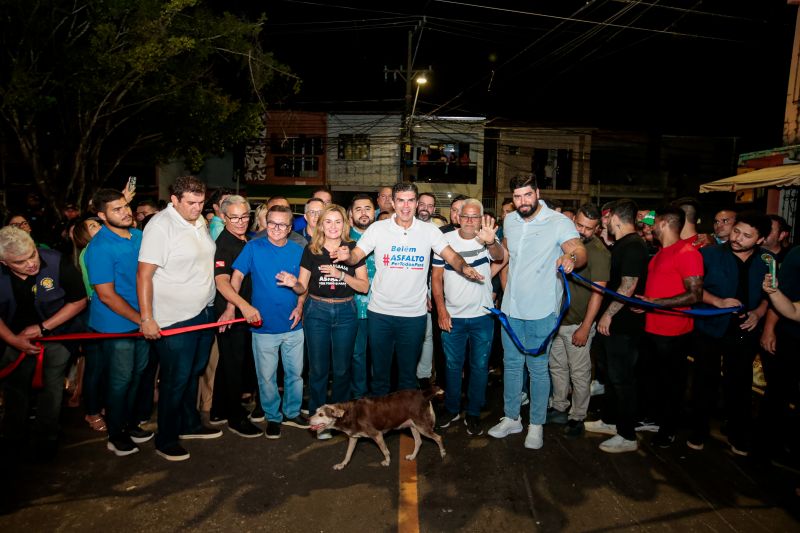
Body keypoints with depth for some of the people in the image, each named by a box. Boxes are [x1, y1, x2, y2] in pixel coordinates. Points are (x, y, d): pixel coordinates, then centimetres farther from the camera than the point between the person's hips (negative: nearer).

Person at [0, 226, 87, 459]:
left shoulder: (57, 263, -26)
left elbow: (79, 301, -15)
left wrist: (43, 327, -18)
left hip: (55, 336, -2)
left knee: (51, 392, 4)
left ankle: (46, 440, 25)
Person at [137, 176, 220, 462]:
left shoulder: (200, 222, 7)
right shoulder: (159, 226, -17)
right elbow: (144, 274, -18)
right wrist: (146, 318, -22)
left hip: (204, 313, 8)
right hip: (174, 319, -7)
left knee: (194, 374, 20)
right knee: (175, 381, 3)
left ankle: (189, 424, 38)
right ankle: (166, 440, 21)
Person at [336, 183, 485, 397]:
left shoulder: (429, 231, -1)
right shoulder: (378, 228, -2)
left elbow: (451, 256, -6)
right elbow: (356, 256, -5)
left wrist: (464, 267, -27)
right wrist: (347, 255, -28)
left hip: (414, 315, 0)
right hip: (380, 313, 0)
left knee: (408, 374, 15)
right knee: (379, 371, 14)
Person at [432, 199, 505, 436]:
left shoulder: (488, 241, -8)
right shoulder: (446, 240, -3)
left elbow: (500, 256, -32)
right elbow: (436, 276, 0)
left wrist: (491, 242, -55)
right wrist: (441, 309, -8)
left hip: (482, 316, -1)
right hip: (452, 316, 1)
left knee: (480, 367, 10)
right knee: (452, 365, 14)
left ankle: (473, 414, 26)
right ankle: (451, 409, 33)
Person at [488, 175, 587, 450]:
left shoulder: (558, 222, -12)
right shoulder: (510, 221, 6)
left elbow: (580, 251, -25)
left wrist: (571, 257, -48)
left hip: (541, 311, -5)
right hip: (511, 307, 6)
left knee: (538, 368, 5)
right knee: (511, 364, 15)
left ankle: (536, 424, 23)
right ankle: (511, 418, 31)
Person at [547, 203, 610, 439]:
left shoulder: (599, 252, -14)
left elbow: (598, 292, -16)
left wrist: (585, 328, -18)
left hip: (577, 323, -6)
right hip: (556, 318, 6)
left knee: (579, 373, 6)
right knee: (557, 366, 17)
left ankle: (577, 417, 21)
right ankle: (559, 409, 33)